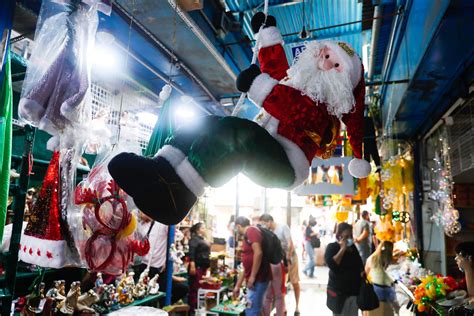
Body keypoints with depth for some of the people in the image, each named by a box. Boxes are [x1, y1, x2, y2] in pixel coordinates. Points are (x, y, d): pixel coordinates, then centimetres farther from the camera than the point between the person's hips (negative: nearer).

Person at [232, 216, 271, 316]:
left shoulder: (251, 230, -10)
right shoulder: (247, 237, 19)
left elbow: (258, 252, -25)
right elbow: (246, 267, 23)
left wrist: (252, 276, -22)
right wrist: (237, 286, 26)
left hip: (258, 278, -10)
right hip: (254, 279, 10)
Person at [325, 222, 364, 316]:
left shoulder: (353, 247, 8)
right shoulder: (332, 247, -11)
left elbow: (359, 264, 22)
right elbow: (332, 264, -27)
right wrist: (342, 249, -24)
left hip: (354, 289, 6)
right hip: (339, 291, -6)